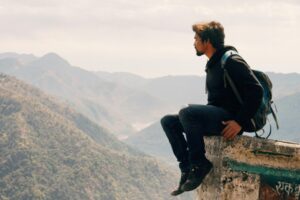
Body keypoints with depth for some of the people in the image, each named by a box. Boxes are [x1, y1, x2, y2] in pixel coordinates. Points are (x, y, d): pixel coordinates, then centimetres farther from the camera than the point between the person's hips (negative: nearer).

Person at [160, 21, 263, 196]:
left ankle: (199, 163, -19)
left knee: (187, 112, -29)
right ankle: (187, 167, -7)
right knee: (168, 121, 3)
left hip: (229, 120, -10)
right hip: (215, 119, 10)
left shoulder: (232, 62, -12)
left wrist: (240, 122, -23)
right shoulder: (213, 64, 18)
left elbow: (256, 91, -19)